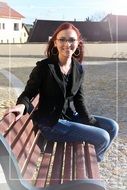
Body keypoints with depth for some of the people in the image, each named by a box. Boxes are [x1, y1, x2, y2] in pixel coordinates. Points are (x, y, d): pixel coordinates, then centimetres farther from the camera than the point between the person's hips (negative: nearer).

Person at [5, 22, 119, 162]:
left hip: (70, 116, 7)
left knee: (112, 126, 4)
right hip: (50, 123, -7)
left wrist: (91, 122, -2)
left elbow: (79, 100, 6)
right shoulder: (44, 67, -17)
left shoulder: (79, 69, 1)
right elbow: (29, 92, -12)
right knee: (102, 137, -12)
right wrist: (22, 105, -34)